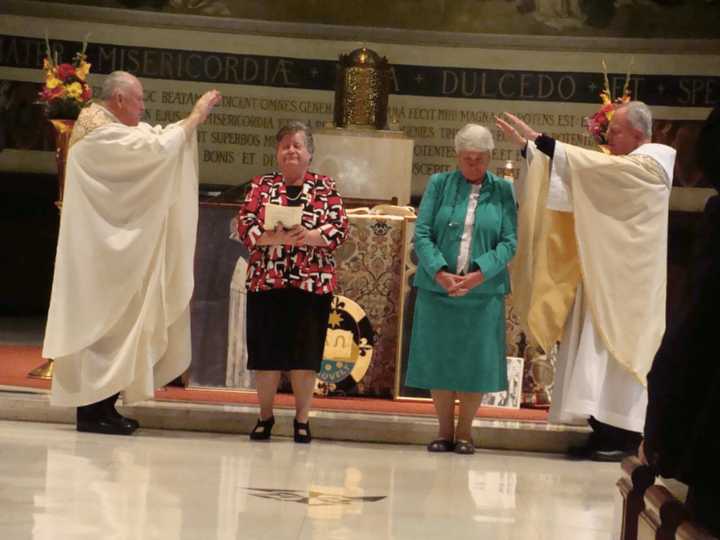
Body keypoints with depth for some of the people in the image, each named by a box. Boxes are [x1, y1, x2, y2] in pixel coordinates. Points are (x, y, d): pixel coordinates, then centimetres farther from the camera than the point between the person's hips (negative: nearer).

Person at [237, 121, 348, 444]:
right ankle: (265, 416, 19)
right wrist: (275, 237, -19)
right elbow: (245, 227, -1)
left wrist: (307, 236, -21)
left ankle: (302, 418, 15)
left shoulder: (326, 188, 6)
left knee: (305, 354, 2)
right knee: (266, 352, 4)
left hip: (313, 284, -1)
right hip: (266, 282, 1)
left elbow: (339, 229, -3)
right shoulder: (261, 185, 9)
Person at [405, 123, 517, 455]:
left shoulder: (502, 191, 4)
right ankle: (444, 430, 18)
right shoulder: (439, 185, 4)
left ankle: (464, 431, 17)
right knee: (439, 360, 5)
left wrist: (480, 274, -17)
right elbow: (421, 233, -2)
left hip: (483, 292, 0)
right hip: (438, 289, 0)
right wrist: (439, 271, -16)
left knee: (476, 363, 3)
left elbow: (509, 242, -2)